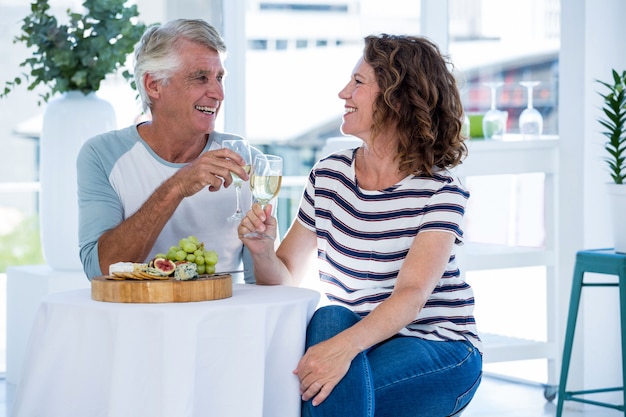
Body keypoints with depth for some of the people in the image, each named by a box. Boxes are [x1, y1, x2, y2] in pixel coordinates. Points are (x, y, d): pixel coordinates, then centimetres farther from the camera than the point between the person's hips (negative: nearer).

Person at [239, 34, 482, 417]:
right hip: (360, 339, 5)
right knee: (329, 319, -30)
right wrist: (263, 252, -17)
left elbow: (411, 295, -25)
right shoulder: (329, 176, 4)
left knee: (336, 386, -35)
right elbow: (286, 278, 7)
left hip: (440, 350, -5)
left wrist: (345, 345, -43)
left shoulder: (439, 190, -12)